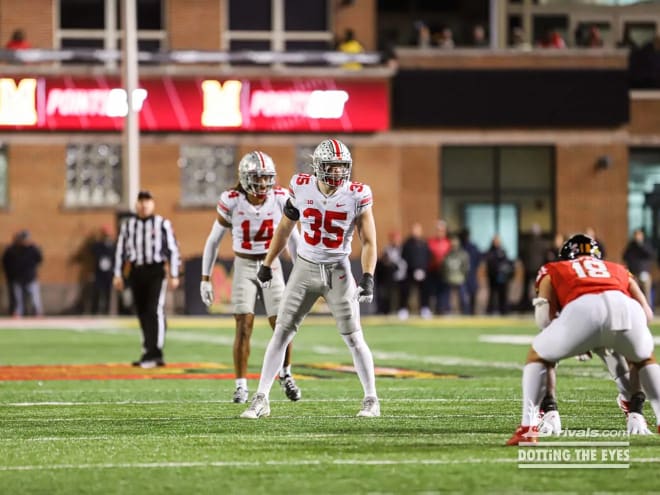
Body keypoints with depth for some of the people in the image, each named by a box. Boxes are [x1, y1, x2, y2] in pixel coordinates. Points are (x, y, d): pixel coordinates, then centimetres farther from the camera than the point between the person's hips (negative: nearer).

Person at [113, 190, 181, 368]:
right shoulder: (127, 224, 10)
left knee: (155, 310, -15)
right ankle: (150, 353, 16)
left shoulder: (163, 224, 1)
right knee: (142, 312, 7)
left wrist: (174, 275, -3)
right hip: (136, 272, 4)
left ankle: (154, 352, -19)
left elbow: (173, 250, 1)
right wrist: (118, 274, 8)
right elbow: (121, 250, 12)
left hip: (156, 271, -4)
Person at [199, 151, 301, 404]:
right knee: (244, 326, -10)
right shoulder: (231, 202, -13)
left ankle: (285, 374, 22)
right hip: (244, 266, -1)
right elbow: (213, 241, -2)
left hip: (272, 265, 2)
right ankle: (241, 385, -1)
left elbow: (292, 237, 6)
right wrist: (205, 279, -2)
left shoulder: (280, 199, -9)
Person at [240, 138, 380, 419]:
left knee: (354, 338, -2)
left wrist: (368, 277, -21)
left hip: (338, 271, -2)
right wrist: (267, 264, 14)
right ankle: (261, 400, 5)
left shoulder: (357, 196, -12)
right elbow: (284, 229, 8)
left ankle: (371, 400, 12)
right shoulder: (302, 188, -7)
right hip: (305, 269, 2)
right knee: (281, 333, 0)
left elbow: (368, 242, -8)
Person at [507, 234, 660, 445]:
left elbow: (544, 318, 20)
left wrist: (577, 342, 35)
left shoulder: (553, 271, 36)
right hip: (625, 307, 2)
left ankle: (528, 427, 12)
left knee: (538, 357, 25)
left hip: (584, 310, -2)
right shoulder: (618, 270, 42)